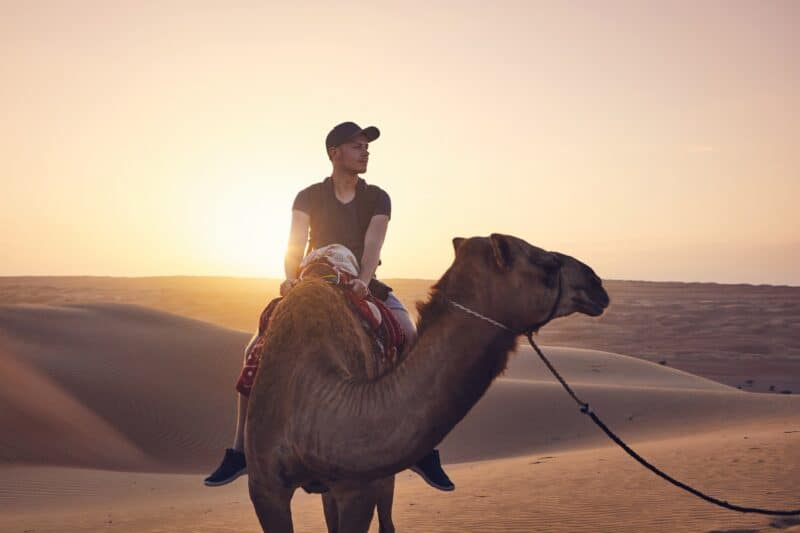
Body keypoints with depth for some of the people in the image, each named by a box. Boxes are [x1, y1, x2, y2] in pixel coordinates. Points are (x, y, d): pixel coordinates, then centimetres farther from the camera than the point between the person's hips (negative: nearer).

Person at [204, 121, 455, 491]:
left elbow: (373, 244, -15)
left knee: (416, 344, -25)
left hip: (363, 286, 0)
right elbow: (295, 245, -11)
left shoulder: (377, 198, 1)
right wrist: (290, 277, -32)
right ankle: (241, 450, -7)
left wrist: (363, 279, -35)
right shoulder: (309, 197, 1)